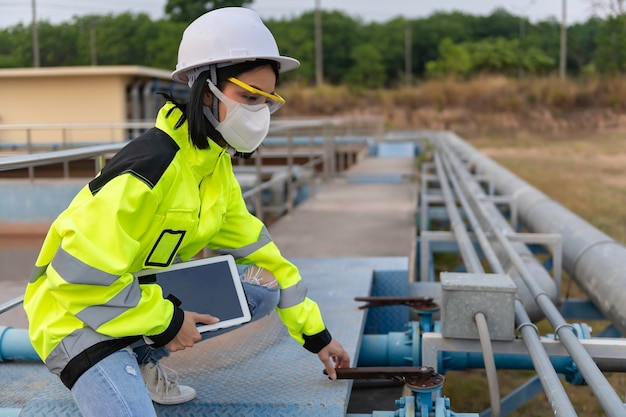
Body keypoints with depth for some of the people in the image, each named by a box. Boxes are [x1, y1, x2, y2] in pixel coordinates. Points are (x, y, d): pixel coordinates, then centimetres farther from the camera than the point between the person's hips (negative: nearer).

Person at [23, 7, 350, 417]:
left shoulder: (215, 165, 1)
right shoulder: (149, 170, -27)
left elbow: (256, 248, 8)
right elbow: (79, 276, -27)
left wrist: (314, 333, 10)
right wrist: (164, 321, -17)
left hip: (141, 296, 9)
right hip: (79, 316, -9)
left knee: (263, 288, 5)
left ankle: (144, 361, 11)